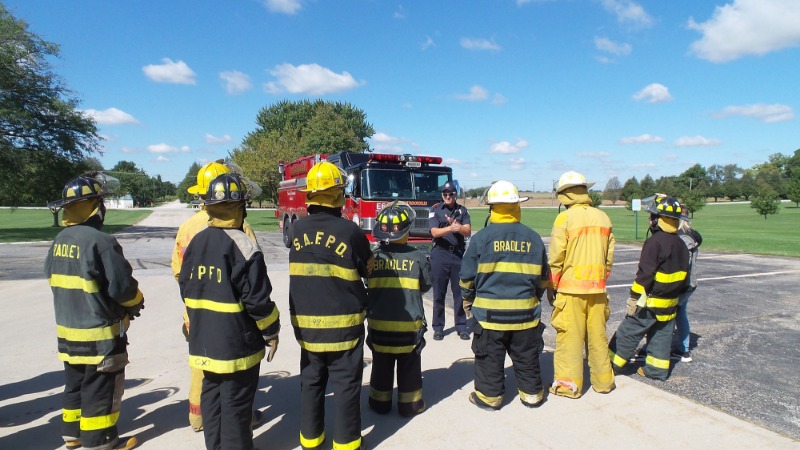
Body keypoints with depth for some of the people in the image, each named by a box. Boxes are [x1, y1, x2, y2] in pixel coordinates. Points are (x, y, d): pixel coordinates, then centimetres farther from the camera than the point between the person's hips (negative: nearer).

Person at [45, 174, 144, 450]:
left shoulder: (59, 241, 4)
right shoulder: (100, 242, -24)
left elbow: (52, 277, 16)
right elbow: (122, 286, -24)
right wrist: (136, 302, -4)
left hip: (68, 328, 8)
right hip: (99, 331, -8)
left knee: (74, 382, 21)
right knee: (100, 386, 5)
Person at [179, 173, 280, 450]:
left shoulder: (195, 242, 3)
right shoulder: (242, 246, -20)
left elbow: (185, 288, 11)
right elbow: (257, 298, -19)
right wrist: (271, 332, -6)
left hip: (203, 341, 7)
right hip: (237, 343, -7)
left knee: (211, 397, 20)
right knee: (236, 405, 6)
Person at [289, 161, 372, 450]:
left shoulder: (298, 229, -2)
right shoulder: (350, 231, -14)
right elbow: (366, 270, -1)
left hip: (305, 323, 5)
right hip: (342, 323, -4)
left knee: (311, 382, 18)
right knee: (346, 385, 9)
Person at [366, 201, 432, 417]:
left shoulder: (373, 258, -7)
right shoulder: (417, 257, -11)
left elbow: (369, 286, 5)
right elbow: (426, 285, 1)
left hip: (379, 323, 2)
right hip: (409, 323, -2)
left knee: (381, 365, 17)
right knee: (409, 366, 14)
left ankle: (380, 402, 29)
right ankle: (410, 404, 24)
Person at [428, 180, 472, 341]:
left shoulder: (462, 210, 8)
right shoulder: (435, 210, 2)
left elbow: (468, 231, -3)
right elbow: (434, 232, -11)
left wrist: (456, 224, -23)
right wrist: (450, 228, -29)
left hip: (458, 254, 2)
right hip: (440, 254, -1)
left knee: (460, 292, 5)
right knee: (439, 293, 4)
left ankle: (461, 326, 15)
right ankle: (438, 327, 13)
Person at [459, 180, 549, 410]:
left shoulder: (481, 238, -11)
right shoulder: (533, 238, 0)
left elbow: (467, 277, -5)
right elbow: (543, 278, 10)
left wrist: (468, 302, 11)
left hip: (489, 313, -3)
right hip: (525, 312, 3)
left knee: (490, 359, 11)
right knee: (526, 358, 17)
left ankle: (489, 396, 22)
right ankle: (531, 394, 31)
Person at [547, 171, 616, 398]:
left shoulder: (564, 218, -10)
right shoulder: (603, 217, 6)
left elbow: (556, 258, -9)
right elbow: (609, 256, 11)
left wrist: (551, 286, 0)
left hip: (571, 288, -5)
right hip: (597, 289, 5)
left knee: (569, 337, 3)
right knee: (597, 336, 14)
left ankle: (569, 384, 10)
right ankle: (603, 381, 25)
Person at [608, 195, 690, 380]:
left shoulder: (655, 242, -20)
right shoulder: (681, 244, 9)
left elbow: (645, 274, -21)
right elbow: (683, 276, 16)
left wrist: (633, 299, -16)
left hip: (650, 302, -8)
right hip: (670, 303, 8)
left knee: (628, 333, 0)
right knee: (661, 336, 15)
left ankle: (611, 364, 8)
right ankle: (658, 369, 23)